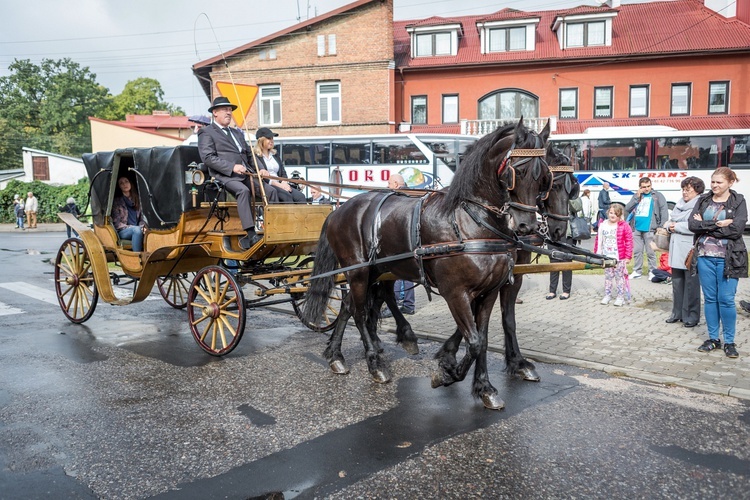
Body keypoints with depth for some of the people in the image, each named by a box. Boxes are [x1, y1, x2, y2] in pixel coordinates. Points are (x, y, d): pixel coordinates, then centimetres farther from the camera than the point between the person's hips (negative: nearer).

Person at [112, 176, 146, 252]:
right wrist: (131, 227, -15)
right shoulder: (117, 201, 3)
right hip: (122, 231, -3)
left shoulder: (137, 200, 17)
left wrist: (143, 227, -6)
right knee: (137, 229, -37)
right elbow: (117, 223, -3)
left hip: (136, 230, 3)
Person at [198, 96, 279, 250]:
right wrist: (232, 167, -16)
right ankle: (251, 234, -40)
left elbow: (249, 155, 31)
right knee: (243, 190, -36)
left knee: (271, 191, -14)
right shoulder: (206, 132, 7)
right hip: (224, 176, -7)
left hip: (246, 175, 7)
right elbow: (208, 157, -7)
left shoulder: (237, 133, 31)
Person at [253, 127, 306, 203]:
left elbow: (283, 172, 20)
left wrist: (284, 182, -4)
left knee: (300, 196, -20)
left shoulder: (274, 155, 25)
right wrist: (279, 185, -17)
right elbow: (260, 175, -10)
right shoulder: (254, 156, 2)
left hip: (279, 184, 6)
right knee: (286, 196, -33)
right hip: (265, 186, -6)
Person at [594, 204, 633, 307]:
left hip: (619, 258, -3)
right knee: (608, 276, 11)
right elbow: (598, 240, 10)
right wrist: (596, 253, 10)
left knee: (619, 276, 6)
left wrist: (628, 256, -11)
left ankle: (620, 296, 14)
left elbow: (629, 241, -9)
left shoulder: (624, 226, -8)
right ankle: (607, 295, 21)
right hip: (606, 257, 4)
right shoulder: (602, 225, 3)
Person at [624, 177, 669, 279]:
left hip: (649, 229, -4)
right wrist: (637, 197, -4)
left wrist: (662, 226, -14)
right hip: (637, 228, 4)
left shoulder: (658, 196, 2)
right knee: (637, 251, 9)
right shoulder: (637, 196, 16)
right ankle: (637, 271, 17)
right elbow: (627, 209, 6)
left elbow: (664, 211, -4)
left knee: (650, 252, 0)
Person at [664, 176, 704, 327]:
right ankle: (677, 313, 24)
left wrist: (677, 226, -12)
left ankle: (691, 316, 9)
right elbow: (670, 221, 20)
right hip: (676, 250, 8)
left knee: (691, 284, -1)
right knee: (677, 283, 13)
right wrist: (670, 226, -2)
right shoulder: (680, 203, 16)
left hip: (691, 251, -7)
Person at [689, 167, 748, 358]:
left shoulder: (739, 202, -1)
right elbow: (692, 224, -4)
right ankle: (713, 338, 20)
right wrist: (717, 225, -15)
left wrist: (705, 226, -10)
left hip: (728, 258, -3)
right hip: (705, 256, 3)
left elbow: (736, 229, -14)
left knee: (726, 299, -3)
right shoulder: (703, 200, 8)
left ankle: (729, 342, 11)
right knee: (710, 298, 9)